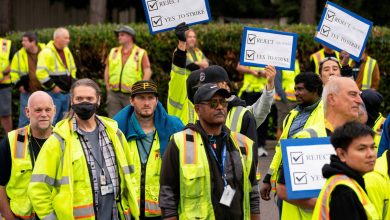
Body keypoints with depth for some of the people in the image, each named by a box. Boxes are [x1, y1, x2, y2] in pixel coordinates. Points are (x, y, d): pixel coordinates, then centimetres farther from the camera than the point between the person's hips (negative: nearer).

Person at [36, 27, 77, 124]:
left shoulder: (66, 51, 12)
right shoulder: (47, 52, -15)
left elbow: (72, 69, 26)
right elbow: (41, 72, -23)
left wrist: (72, 83, 14)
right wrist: (52, 87, -20)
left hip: (66, 93, 8)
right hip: (54, 94, -8)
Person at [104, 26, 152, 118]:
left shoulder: (141, 53, 1)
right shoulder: (114, 52, 13)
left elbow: (148, 71, -3)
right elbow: (107, 69, 18)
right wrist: (107, 86, 9)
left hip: (131, 95, -4)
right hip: (114, 94, 4)